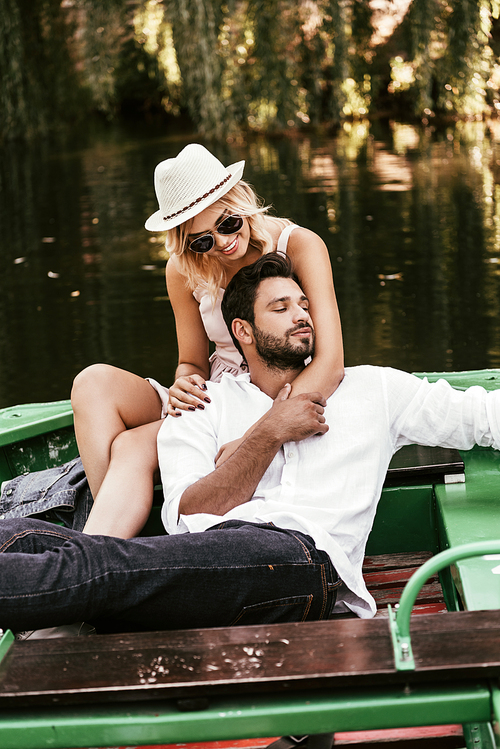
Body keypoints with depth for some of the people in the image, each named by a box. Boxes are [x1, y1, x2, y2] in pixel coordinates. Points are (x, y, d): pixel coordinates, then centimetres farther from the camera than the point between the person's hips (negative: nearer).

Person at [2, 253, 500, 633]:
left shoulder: (374, 389, 28)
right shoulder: (205, 404, 25)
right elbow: (185, 516, 9)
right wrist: (271, 433, 4)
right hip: (204, 558, 3)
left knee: (93, 562, -33)